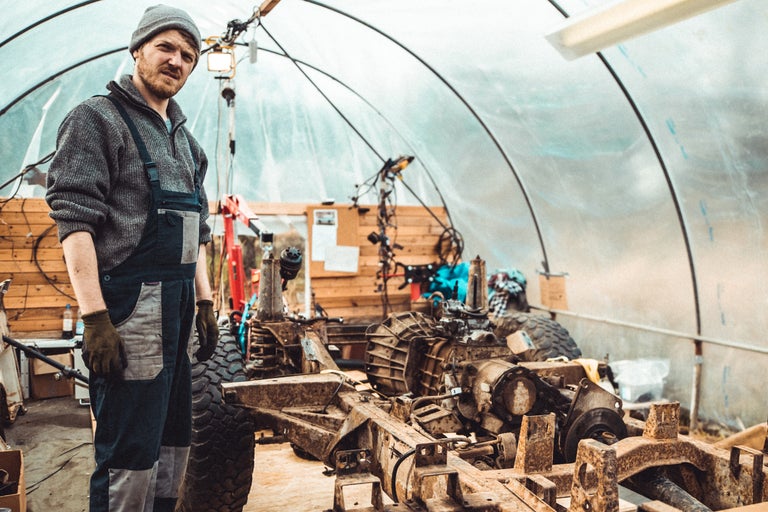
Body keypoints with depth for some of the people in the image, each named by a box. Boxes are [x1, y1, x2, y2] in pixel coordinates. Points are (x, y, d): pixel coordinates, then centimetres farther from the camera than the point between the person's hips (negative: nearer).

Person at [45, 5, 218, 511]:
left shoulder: (185, 140, 18)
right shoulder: (98, 118, -5)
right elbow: (75, 221, -14)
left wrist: (204, 302, 17)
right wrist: (95, 317, -20)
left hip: (177, 311, 8)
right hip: (128, 307, -8)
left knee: (173, 441, 16)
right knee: (129, 454, -5)